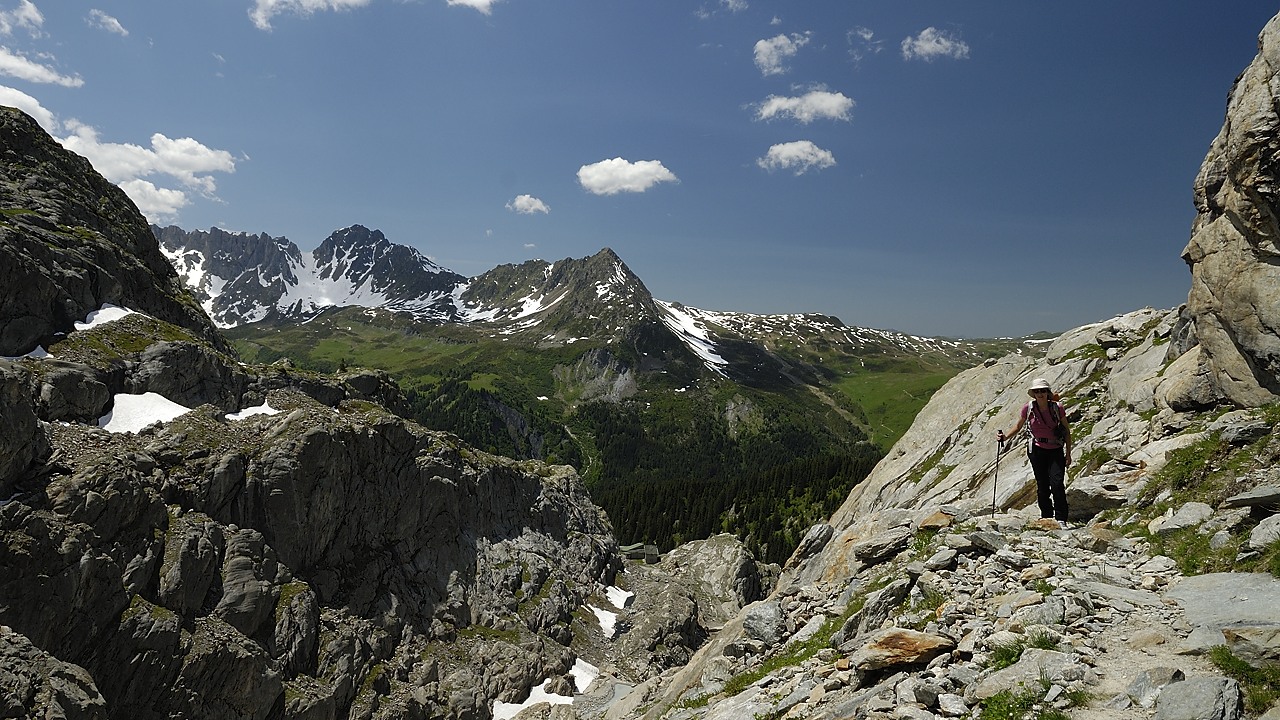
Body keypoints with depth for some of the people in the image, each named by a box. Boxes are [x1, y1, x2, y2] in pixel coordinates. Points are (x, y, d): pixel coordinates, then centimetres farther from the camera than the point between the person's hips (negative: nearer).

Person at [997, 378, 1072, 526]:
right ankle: (1047, 518, 16)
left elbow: (1067, 431, 2)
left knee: (1057, 484, -13)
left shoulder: (1057, 407, -9)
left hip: (1056, 450, -1)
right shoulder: (1028, 408, -7)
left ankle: (1061, 520, -5)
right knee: (1042, 486, 5)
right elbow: (1018, 427, 7)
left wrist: (1068, 453, 1)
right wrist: (1005, 437, -10)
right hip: (1038, 450, 1)